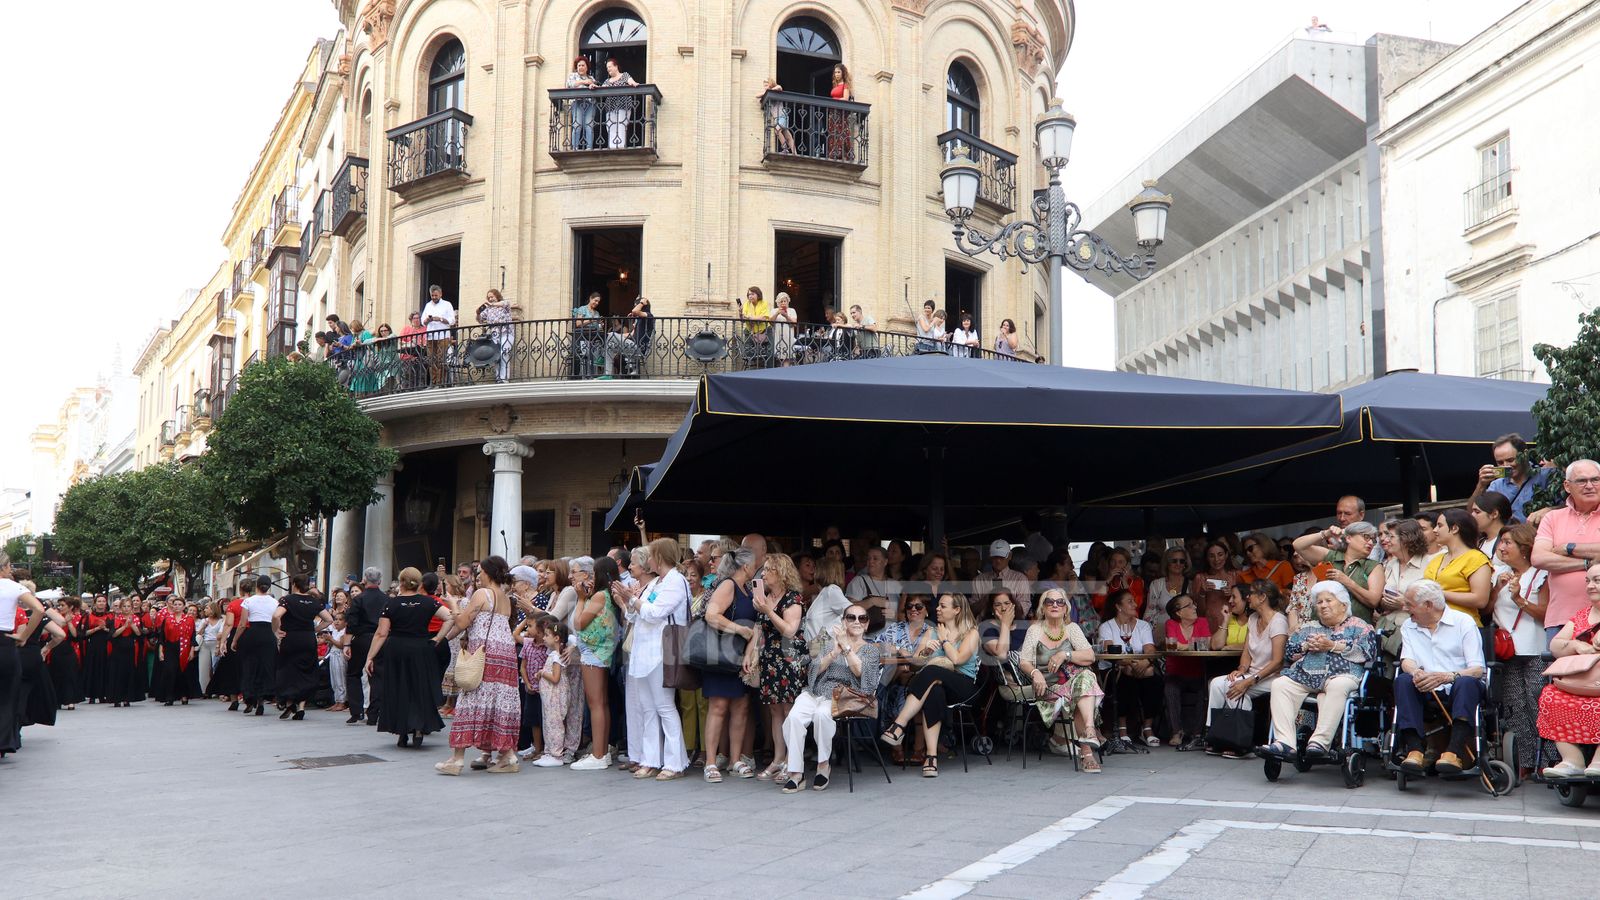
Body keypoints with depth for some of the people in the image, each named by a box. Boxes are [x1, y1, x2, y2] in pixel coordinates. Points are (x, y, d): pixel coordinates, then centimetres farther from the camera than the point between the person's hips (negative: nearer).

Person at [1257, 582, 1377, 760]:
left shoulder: (1358, 625, 18)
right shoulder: (1310, 629, 32)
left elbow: (1367, 652, -1)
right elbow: (1288, 652, 23)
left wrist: (1333, 646, -5)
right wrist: (1307, 646, 4)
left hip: (1341, 673, -4)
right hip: (1305, 674, 4)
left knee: (1337, 686, -39)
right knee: (1279, 684, -25)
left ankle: (1320, 743, -44)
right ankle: (1284, 743, -37)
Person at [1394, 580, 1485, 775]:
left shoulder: (1464, 622, 3)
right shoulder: (1408, 627, 17)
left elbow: (1477, 669, -7)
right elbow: (1407, 661, 1)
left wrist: (1448, 676, -27)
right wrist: (1415, 672, -24)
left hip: (1457, 690, -3)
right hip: (1427, 693, 3)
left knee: (1467, 682, -35)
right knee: (1404, 680, -27)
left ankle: (1454, 752, -46)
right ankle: (1414, 750, -39)